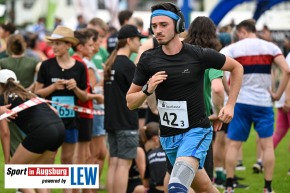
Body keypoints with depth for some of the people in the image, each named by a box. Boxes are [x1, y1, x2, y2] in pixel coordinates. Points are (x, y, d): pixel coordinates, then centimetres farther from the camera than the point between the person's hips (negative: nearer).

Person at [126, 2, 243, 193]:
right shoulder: (148, 59, -3)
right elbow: (130, 102, 4)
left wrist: (230, 105, 0)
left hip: (196, 130, -5)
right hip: (168, 136, 5)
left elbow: (236, 67, 6)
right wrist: (148, 90, -17)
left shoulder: (199, 55, -10)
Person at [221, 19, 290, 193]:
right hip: (264, 101, 0)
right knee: (267, 145, 4)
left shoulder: (233, 49, 0)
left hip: (240, 102, 0)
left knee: (233, 144, 8)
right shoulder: (270, 47, 2)